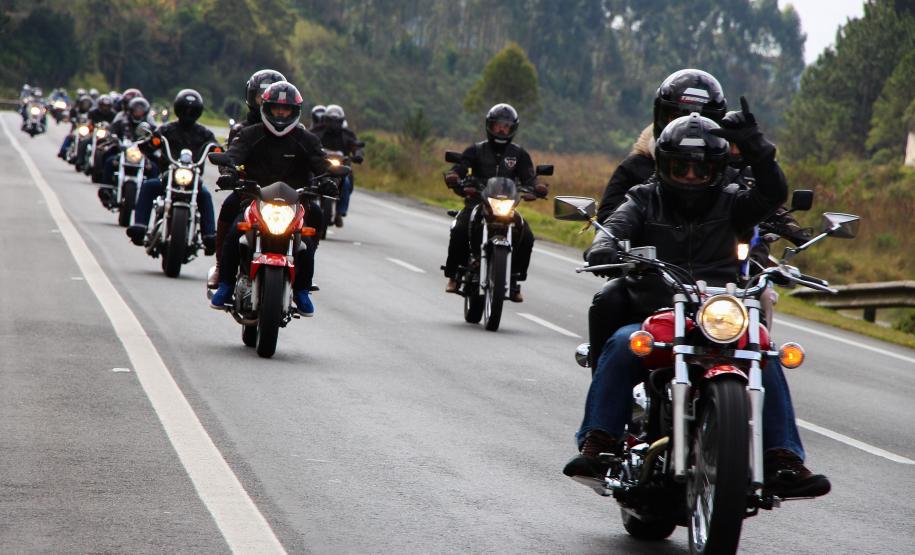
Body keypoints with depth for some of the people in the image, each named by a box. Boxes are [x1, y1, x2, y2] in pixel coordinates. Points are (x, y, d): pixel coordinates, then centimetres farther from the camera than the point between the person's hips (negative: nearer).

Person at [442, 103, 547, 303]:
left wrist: (537, 187, -23)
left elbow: (528, 177, 1)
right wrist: (453, 176, -28)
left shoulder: (519, 154, 13)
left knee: (526, 237, -22)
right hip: (476, 202, -1)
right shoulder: (476, 150, 10)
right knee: (459, 230, -28)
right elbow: (460, 167, -3)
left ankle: (514, 280, -7)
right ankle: (454, 275, -10)